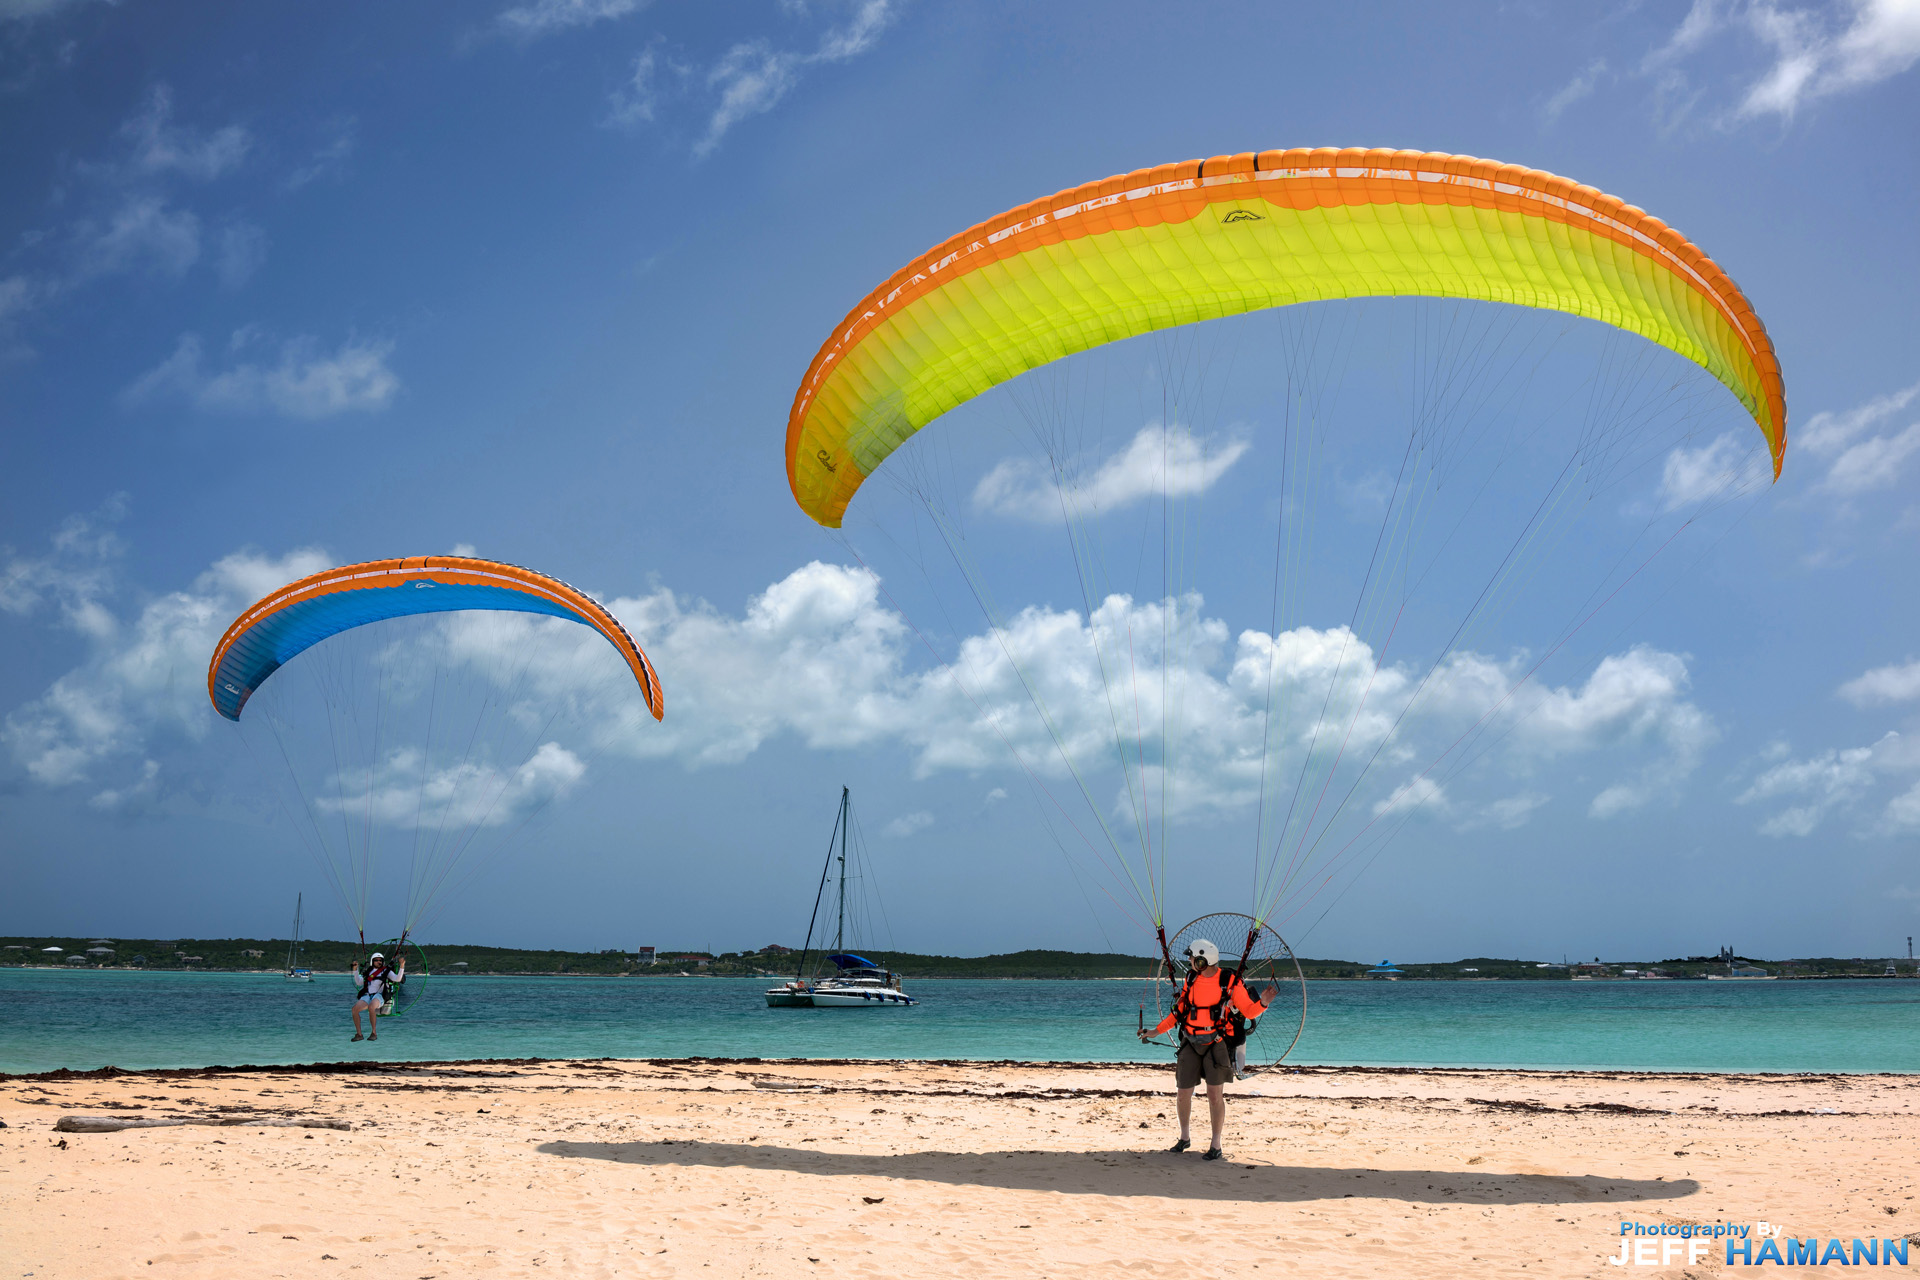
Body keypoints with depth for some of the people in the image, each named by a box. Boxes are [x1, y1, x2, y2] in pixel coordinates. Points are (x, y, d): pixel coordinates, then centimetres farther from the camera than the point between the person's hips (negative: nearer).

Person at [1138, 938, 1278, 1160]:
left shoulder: (1230, 982, -9)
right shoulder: (1191, 979, 3)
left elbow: (1249, 1011, -6)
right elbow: (1179, 1011, 13)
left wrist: (1263, 1002, -26)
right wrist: (1156, 1031, 13)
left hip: (1216, 1045, -4)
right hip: (1190, 1045, 4)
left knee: (1215, 1095, -6)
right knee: (1183, 1094, 6)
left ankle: (1215, 1145, 7)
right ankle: (1184, 1138, 27)